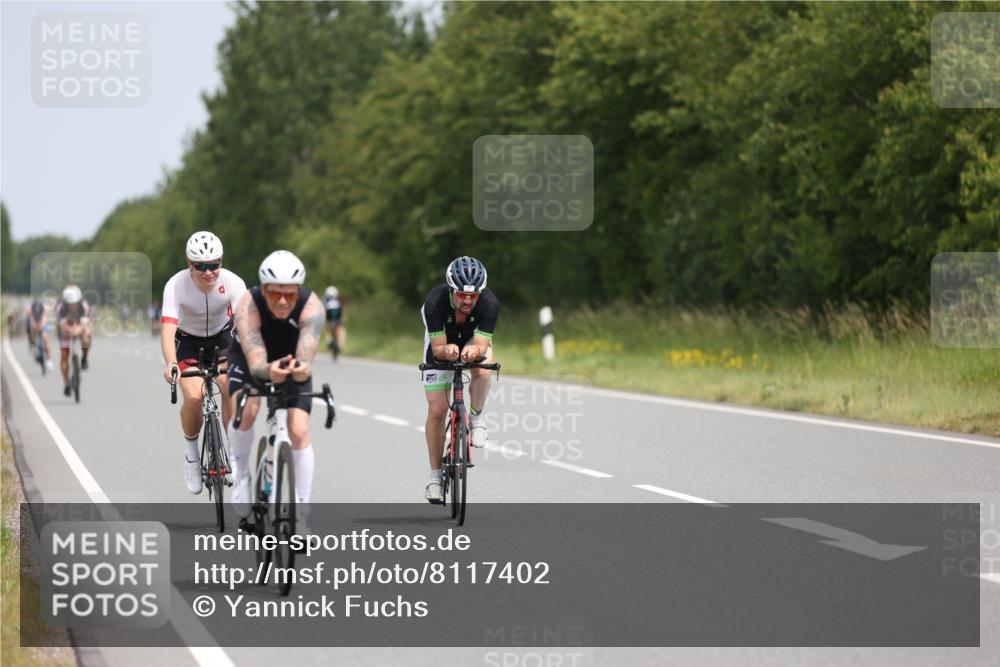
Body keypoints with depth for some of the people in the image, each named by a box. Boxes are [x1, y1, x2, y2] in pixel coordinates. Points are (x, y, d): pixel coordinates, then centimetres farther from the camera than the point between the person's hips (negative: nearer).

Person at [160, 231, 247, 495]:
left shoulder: (233, 283, -26)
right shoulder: (177, 285, -30)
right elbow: (168, 328, -39)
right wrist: (170, 364, -57)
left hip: (222, 337, 1)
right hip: (188, 342, -1)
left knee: (231, 391, -22)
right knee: (194, 397, -22)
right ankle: (191, 451, 3)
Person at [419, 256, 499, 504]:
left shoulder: (490, 303, -34)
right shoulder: (435, 302, -36)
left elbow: (482, 345, -34)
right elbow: (437, 348, -32)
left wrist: (475, 351, -57)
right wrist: (447, 350, -55)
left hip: (474, 339, 0)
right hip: (442, 344, 0)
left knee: (482, 372, -35)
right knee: (437, 410, -7)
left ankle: (476, 418, -6)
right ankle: (435, 474, 8)